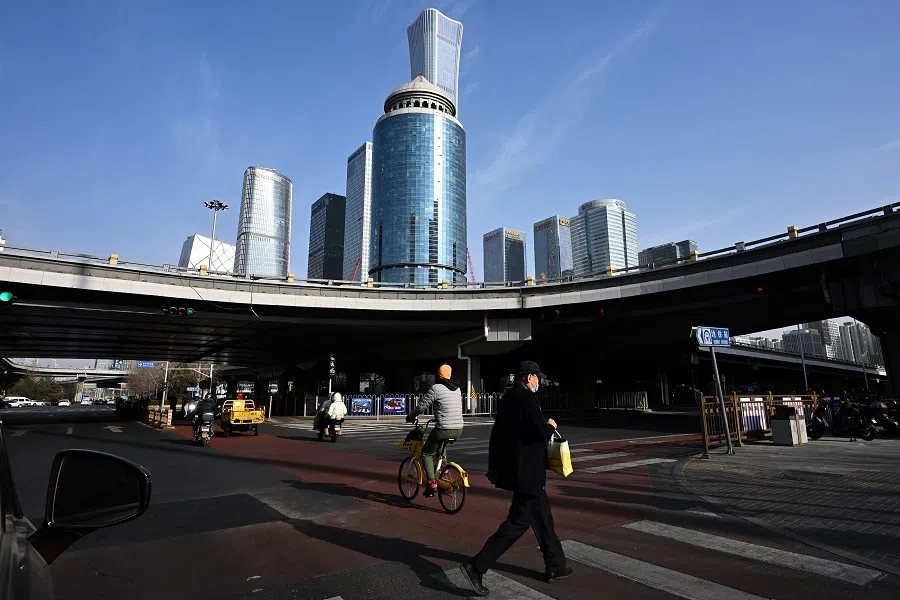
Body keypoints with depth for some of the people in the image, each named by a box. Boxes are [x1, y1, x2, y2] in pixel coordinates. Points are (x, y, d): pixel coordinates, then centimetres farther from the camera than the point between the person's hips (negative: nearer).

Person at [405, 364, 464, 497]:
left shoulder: (435, 388, -8)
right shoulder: (457, 389, 13)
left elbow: (421, 406, -6)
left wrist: (410, 416, 12)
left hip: (443, 430, -7)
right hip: (458, 430, 7)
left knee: (427, 453, 12)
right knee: (440, 444, 35)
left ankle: (432, 483, 2)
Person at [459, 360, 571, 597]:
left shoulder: (508, 397, 11)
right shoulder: (526, 397, -18)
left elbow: (496, 433, 16)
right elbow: (540, 432, -25)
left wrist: (494, 466, 21)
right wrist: (551, 426, -2)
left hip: (511, 467, 10)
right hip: (526, 470, -10)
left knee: (542, 515, 19)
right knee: (519, 521, -4)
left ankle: (555, 566, 32)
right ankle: (476, 566, -4)